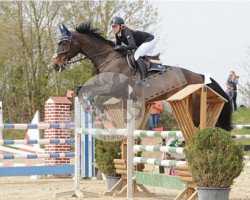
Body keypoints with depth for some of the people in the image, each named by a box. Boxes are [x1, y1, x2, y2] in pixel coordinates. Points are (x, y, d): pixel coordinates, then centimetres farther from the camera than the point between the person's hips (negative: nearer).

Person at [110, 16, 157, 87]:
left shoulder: (126, 32, -31)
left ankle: (145, 79, -26)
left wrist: (121, 47, -33)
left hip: (150, 41, -10)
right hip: (142, 43, 10)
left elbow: (133, 46, -42)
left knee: (137, 56, -22)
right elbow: (117, 45, 12)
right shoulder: (117, 35, -4)